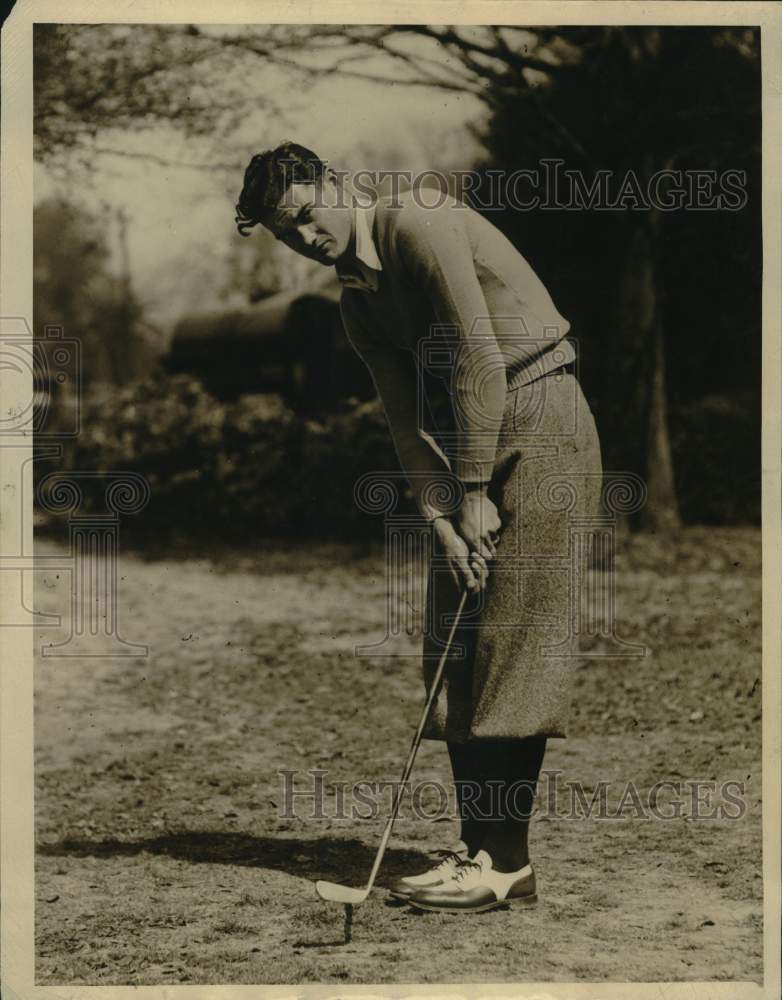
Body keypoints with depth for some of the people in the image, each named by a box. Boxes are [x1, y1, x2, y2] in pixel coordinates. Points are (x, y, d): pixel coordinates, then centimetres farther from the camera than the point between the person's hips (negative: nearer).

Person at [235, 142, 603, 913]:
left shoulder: (418, 222, -13)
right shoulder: (357, 302, 12)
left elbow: (480, 358, -18)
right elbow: (406, 422, 8)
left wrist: (476, 492, -16)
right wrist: (442, 520, -6)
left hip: (537, 414, -9)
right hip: (474, 430, 9)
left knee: (510, 636, -11)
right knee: (452, 643, 5)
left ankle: (507, 860, -10)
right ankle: (479, 844, 9)